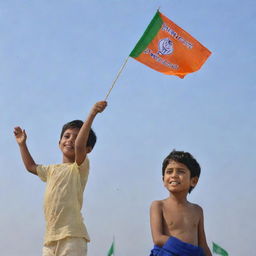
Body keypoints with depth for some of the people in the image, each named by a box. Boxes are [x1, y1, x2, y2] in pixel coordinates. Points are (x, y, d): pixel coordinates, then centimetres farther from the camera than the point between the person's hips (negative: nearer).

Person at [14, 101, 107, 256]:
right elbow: (31, 166, 42)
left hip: (72, 236, -8)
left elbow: (79, 146, -23)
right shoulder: (53, 170, 22)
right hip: (50, 237, 8)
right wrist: (22, 144, 39)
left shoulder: (80, 167, -2)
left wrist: (92, 114, -32)